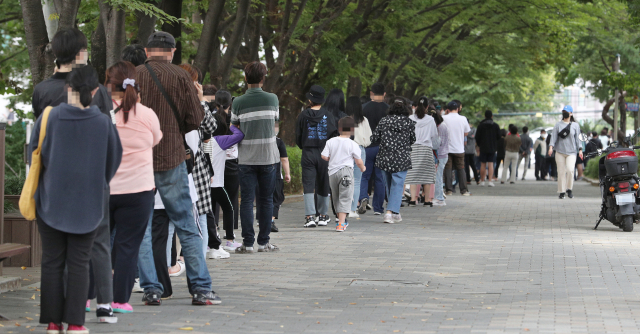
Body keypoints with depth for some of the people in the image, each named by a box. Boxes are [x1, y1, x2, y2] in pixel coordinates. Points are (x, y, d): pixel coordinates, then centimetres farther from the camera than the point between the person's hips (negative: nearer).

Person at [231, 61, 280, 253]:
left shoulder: (238, 102, -3)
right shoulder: (272, 99, -1)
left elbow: (235, 128, 7)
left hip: (246, 157, -1)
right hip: (268, 156, 1)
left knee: (247, 200, 0)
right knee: (266, 200, 8)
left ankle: (248, 243, -4)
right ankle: (264, 242, 9)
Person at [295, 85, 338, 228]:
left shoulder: (303, 115, -3)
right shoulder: (327, 115, -3)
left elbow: (298, 136, 3)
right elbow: (334, 133, -3)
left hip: (308, 153, -1)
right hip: (324, 153, 1)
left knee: (308, 185, -1)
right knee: (323, 185, 12)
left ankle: (310, 216, -13)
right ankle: (323, 216, 17)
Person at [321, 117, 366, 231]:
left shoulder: (331, 142, 3)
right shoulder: (353, 144, -6)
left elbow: (324, 156, 0)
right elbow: (358, 161, -3)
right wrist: (362, 168, 19)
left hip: (333, 172, 4)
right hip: (346, 170, -4)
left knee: (336, 198, 18)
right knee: (345, 198, -5)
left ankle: (341, 220, 29)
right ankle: (341, 223, -17)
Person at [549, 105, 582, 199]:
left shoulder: (575, 125, 10)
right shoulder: (558, 125, 11)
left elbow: (577, 138, 10)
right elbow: (554, 136, 5)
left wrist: (580, 150, 1)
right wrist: (551, 147, -10)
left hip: (571, 152, -1)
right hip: (560, 151, 1)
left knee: (570, 170, -20)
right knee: (561, 172, -2)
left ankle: (569, 189, -4)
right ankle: (561, 192, 5)